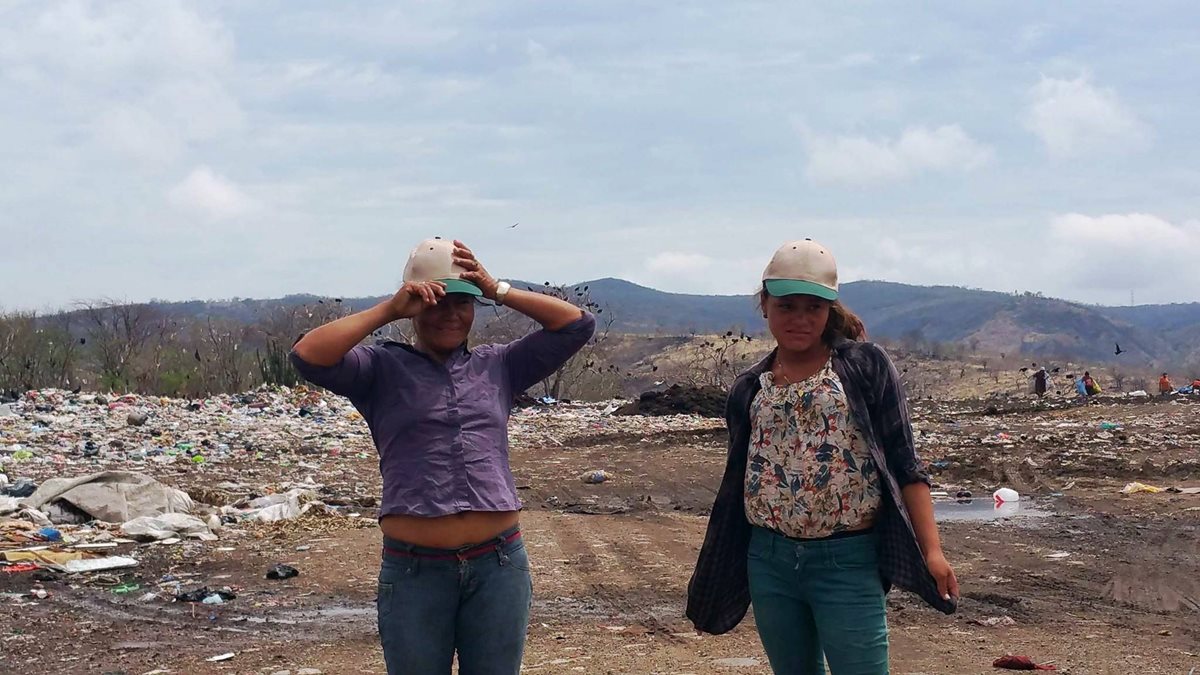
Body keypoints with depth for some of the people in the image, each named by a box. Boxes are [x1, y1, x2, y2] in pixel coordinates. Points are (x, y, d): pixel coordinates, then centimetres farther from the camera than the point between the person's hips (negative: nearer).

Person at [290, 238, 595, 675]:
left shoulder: (498, 365, 12)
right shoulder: (383, 368, 3)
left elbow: (577, 325, 7)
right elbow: (309, 356, -13)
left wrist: (498, 291, 1)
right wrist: (389, 310, -9)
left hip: (497, 564, 2)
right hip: (414, 570, -2)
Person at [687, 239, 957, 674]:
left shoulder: (866, 366, -1)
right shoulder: (749, 390, 9)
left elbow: (903, 465, -4)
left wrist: (931, 550, -13)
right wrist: (710, 582, 17)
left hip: (847, 562, -4)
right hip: (769, 561, 4)